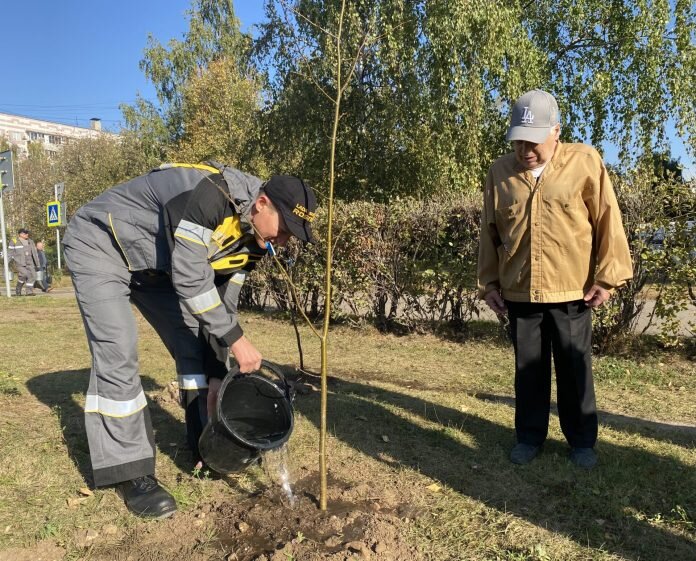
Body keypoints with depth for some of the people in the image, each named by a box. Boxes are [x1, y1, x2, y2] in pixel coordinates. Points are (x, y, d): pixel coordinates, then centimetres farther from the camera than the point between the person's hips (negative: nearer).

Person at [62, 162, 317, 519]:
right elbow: (191, 280, -35)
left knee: (197, 344, 3)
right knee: (117, 353, -16)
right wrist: (236, 339, -29)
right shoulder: (209, 194, -35)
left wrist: (216, 373, -4)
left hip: (154, 264, 8)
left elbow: (223, 302, -3)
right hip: (100, 246, -8)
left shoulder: (251, 237, -8)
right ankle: (129, 473, -4)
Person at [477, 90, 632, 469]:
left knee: (575, 370, 10)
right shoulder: (499, 171, 4)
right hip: (518, 292, 2)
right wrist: (488, 282, 7)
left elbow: (607, 220, -2)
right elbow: (489, 231, 8)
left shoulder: (585, 161, -4)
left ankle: (582, 440, 27)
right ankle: (529, 436, 28)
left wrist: (607, 276, -5)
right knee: (528, 369, 13)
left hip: (571, 291, -2)